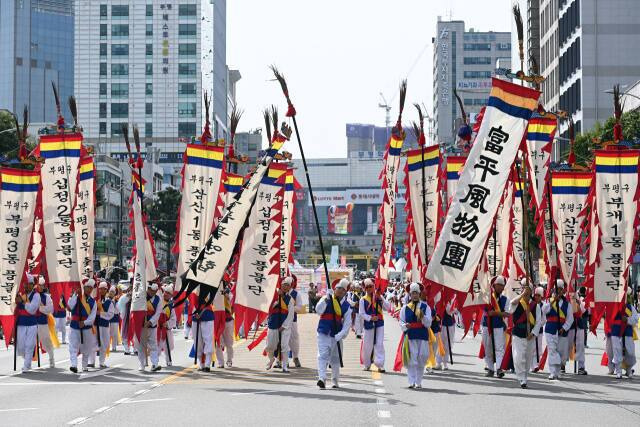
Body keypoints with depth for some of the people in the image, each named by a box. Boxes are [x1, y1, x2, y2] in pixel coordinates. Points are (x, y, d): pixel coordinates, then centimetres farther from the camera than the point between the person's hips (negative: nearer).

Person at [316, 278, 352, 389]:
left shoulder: (346, 305, 6)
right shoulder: (326, 299, 2)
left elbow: (347, 324, 2)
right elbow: (318, 310, -13)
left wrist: (339, 336, -8)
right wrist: (325, 300, -27)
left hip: (336, 335, 2)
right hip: (324, 333, -2)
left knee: (335, 359, 12)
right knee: (323, 355, -15)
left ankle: (335, 381, 26)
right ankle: (322, 378, -24)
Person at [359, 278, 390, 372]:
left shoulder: (379, 297, 7)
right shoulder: (363, 300, 2)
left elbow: (387, 308, 2)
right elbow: (361, 313, -2)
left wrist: (381, 300, -12)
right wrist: (370, 318, -16)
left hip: (379, 323, 1)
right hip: (368, 324, -1)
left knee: (379, 344, -7)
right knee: (368, 345, 5)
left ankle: (380, 365, -9)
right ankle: (367, 364, 23)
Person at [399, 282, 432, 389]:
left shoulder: (425, 307, 6)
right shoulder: (405, 308, 6)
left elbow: (428, 324, 0)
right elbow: (401, 322, 7)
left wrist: (423, 317, -18)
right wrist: (405, 326, -15)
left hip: (422, 337, 1)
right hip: (410, 336, -1)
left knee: (421, 360, 4)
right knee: (411, 360, -6)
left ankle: (418, 382, 15)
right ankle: (411, 382, -4)